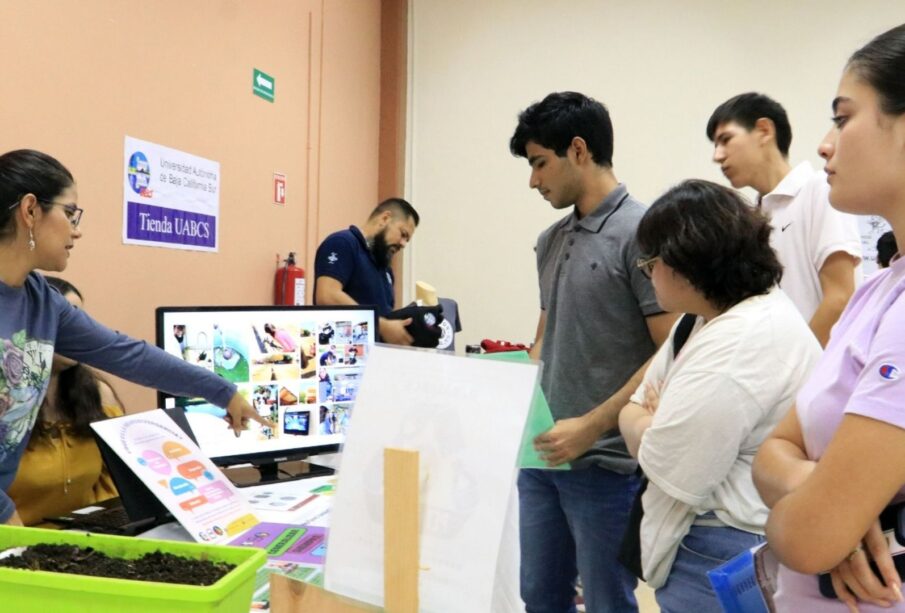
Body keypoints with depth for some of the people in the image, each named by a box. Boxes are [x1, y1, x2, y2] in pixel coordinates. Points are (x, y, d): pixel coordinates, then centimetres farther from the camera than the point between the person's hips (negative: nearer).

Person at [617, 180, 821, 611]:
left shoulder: (747, 341, -24)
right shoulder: (707, 318, 8)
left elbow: (667, 465, -23)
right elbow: (633, 412, 8)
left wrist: (648, 422, -3)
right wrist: (661, 420, -13)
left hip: (727, 555, -9)